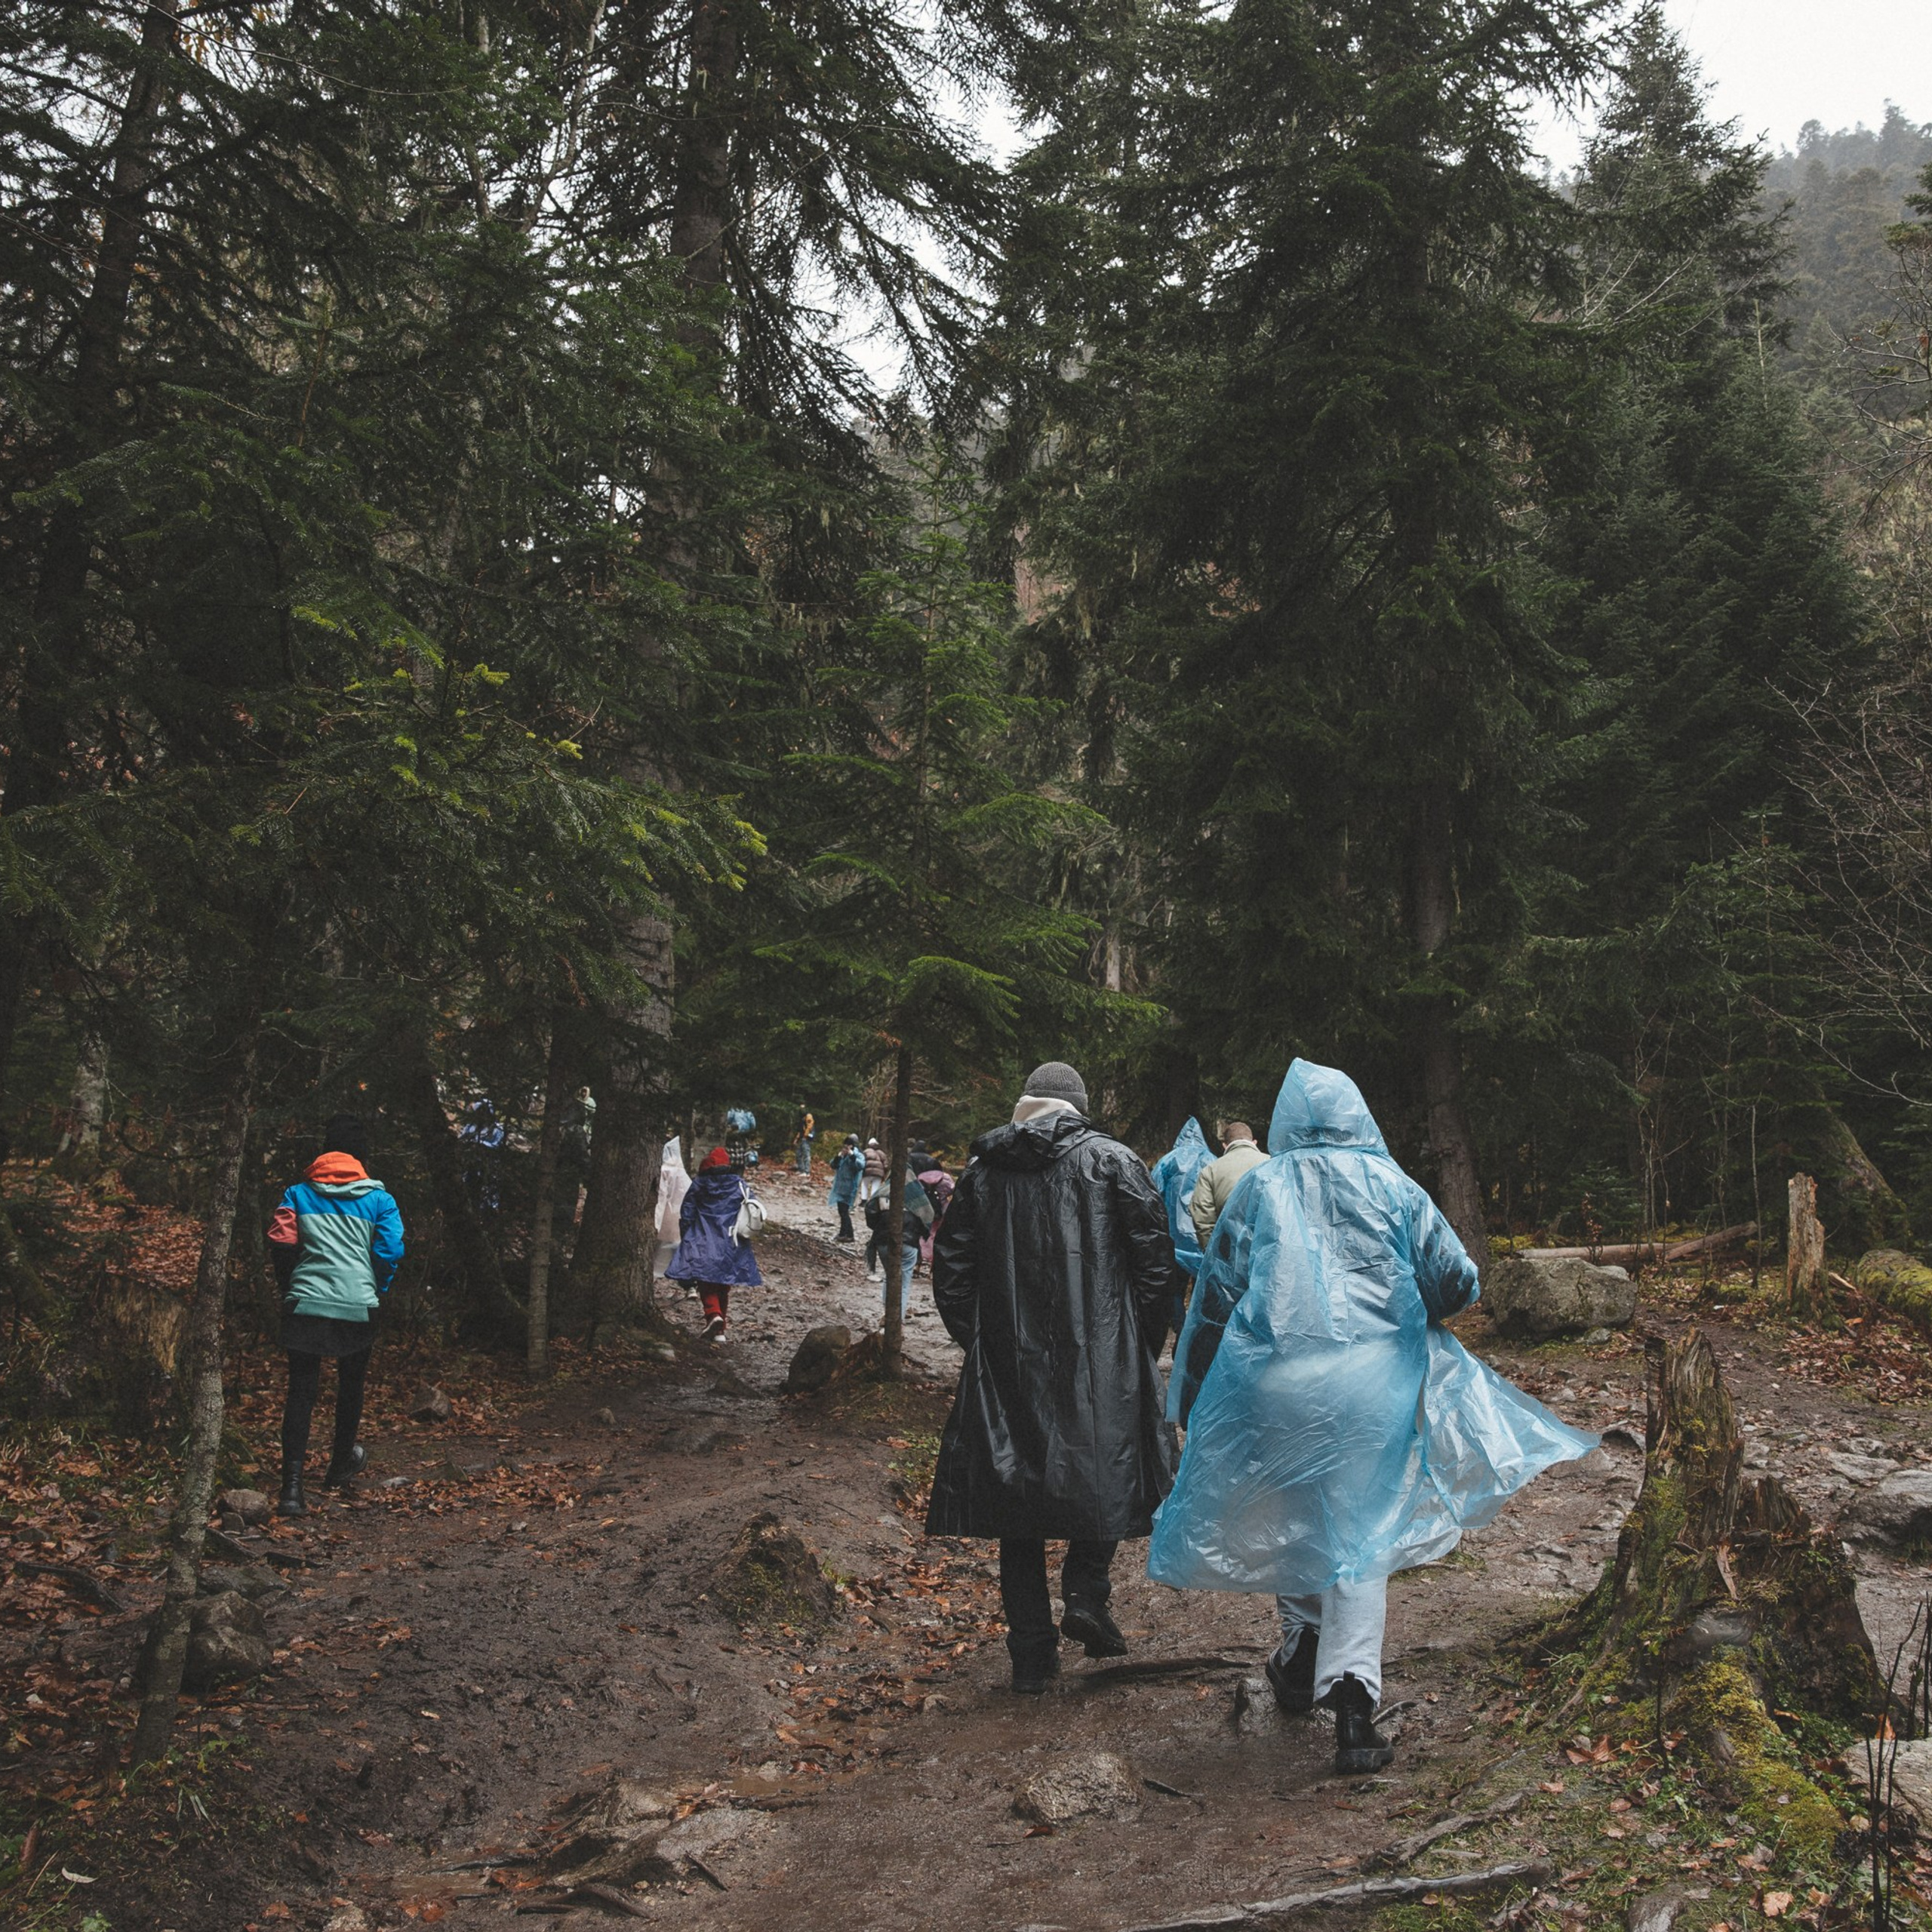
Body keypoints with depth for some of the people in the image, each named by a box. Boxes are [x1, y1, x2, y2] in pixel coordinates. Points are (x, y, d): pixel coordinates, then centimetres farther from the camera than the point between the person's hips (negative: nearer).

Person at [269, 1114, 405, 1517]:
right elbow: (390, 1252, -3)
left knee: (301, 1392, 2)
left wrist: (289, 1287, 15)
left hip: (305, 1305, 0)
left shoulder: (298, 1193, 5)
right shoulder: (379, 1199, 2)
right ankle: (339, 1465, 38)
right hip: (357, 1308, 0)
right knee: (350, 1387, 20)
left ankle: (292, 1485, -11)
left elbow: (280, 1245, -1)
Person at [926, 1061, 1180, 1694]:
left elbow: (950, 1266, 9)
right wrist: (1144, 1340, 6)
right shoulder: (1112, 1160, 0)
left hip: (1007, 1363, 2)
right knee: (1106, 1472, 16)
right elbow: (1155, 1254, -4)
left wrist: (975, 1339, 17)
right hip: (1101, 1358, -2)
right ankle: (1086, 1594, -2)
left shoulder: (982, 1171, 8)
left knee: (1018, 1495, 9)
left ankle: (1032, 1652, 11)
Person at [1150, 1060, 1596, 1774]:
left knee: (1287, 1521, 19)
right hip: (1370, 1386, 0)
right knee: (1360, 1530, 5)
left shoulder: (1258, 1190, 3)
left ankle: (1302, 1663, 32)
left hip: (1276, 1385, 1)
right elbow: (1456, 1282, 0)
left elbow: (1215, 1299, 4)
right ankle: (1353, 1699, -6)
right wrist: (1409, 1315, 22)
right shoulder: (1392, 1187, 3)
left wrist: (1195, 1403, 13)